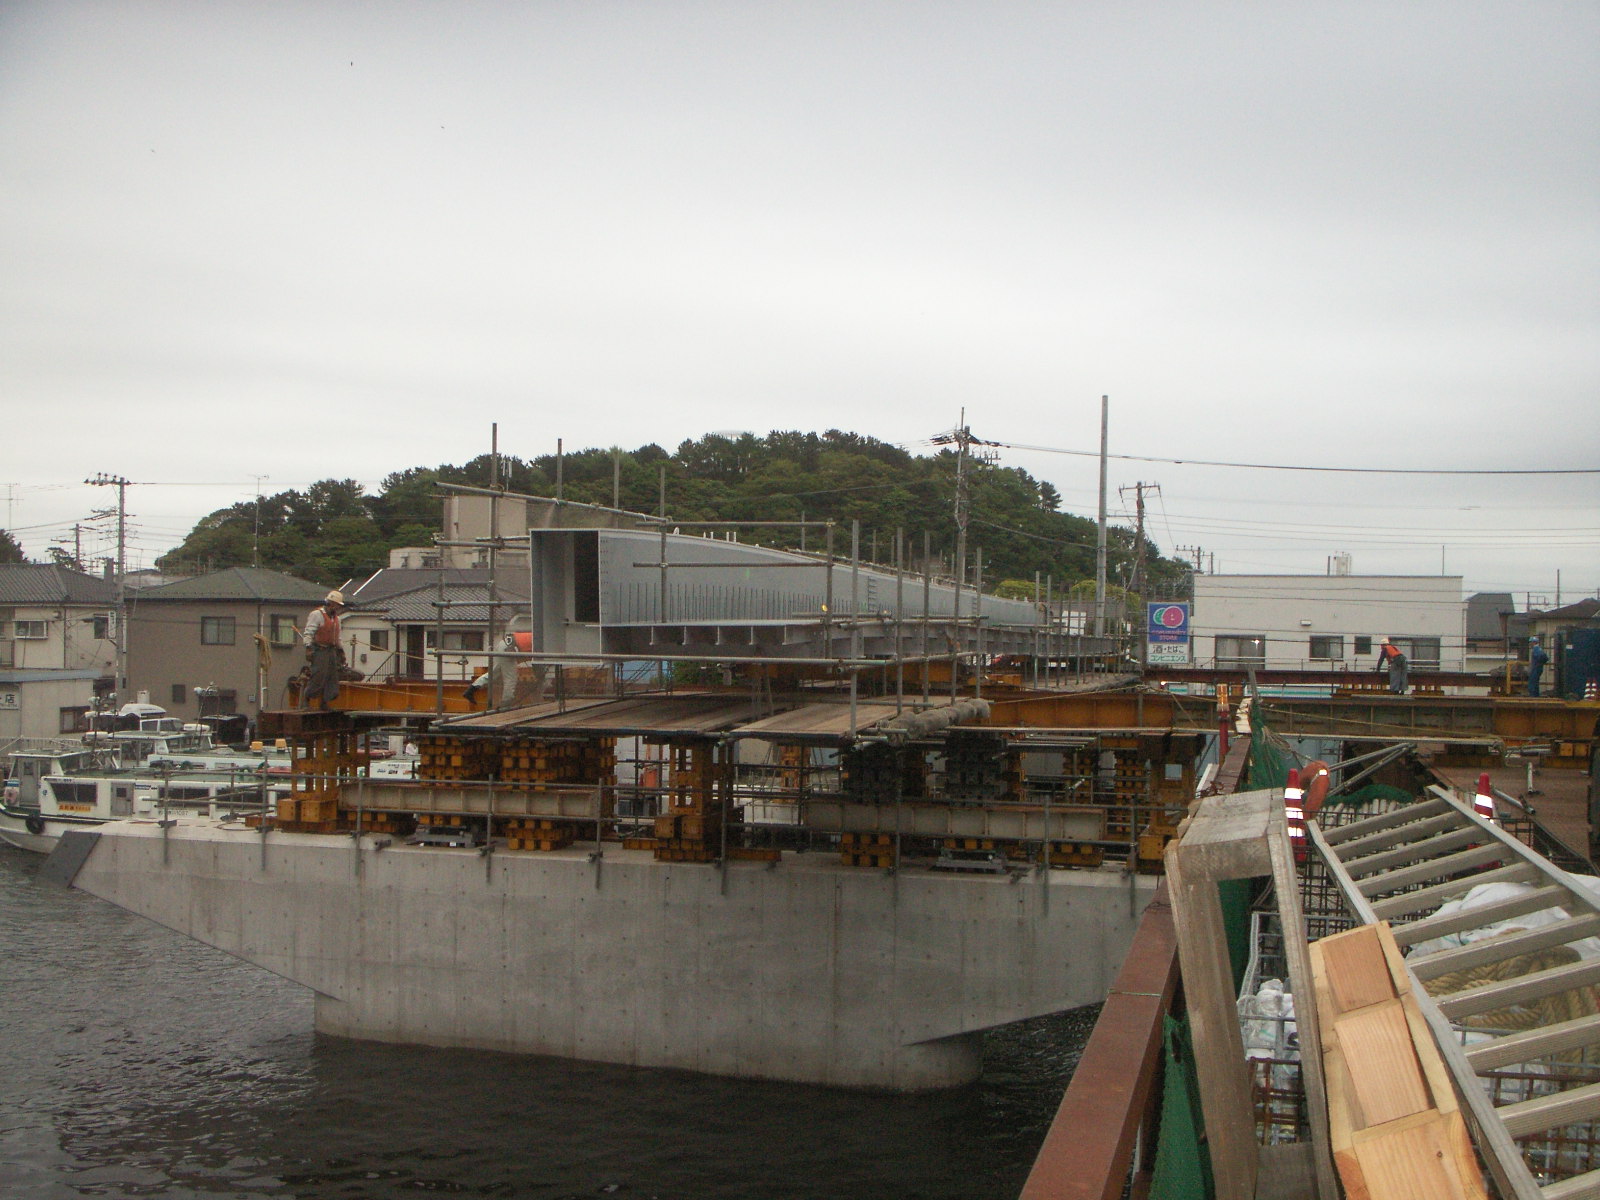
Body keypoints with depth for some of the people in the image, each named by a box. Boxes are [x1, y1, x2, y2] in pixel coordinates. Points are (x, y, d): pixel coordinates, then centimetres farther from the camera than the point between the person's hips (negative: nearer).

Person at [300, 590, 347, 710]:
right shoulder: (317, 614, -7)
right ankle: (305, 699, 1)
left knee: (332, 677, 4)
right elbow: (308, 633, -12)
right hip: (319, 651, -8)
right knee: (318, 676, -12)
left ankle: (324, 702, 10)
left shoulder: (335, 617, 19)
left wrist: (340, 651, 21)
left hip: (331, 651, 8)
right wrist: (308, 648, -20)